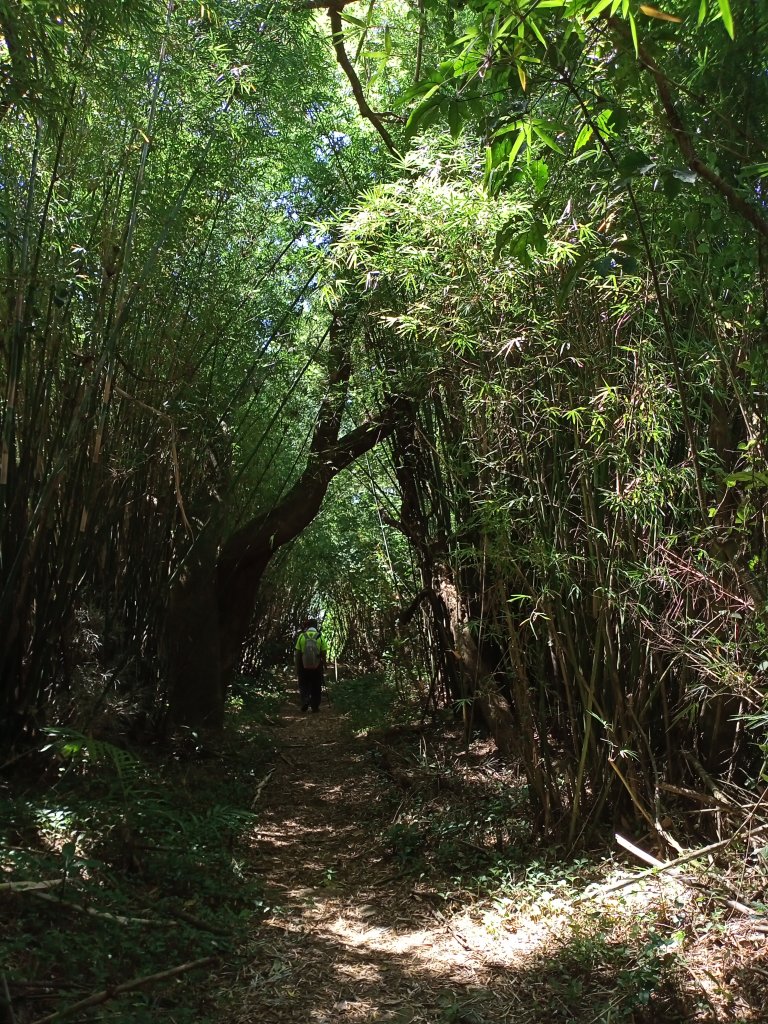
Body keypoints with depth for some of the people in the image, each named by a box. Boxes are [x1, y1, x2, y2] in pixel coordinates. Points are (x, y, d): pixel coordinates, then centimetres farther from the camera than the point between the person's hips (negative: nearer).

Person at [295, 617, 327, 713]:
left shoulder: (301, 636, -5)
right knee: (316, 689, 13)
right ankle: (315, 707, 16)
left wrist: (297, 668, 4)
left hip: (304, 667, 0)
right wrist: (324, 666, 10)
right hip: (317, 667, 0)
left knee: (303, 686, 16)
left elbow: (297, 654, -4)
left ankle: (305, 700, -7)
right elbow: (324, 654, -4)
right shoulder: (320, 637, -5)